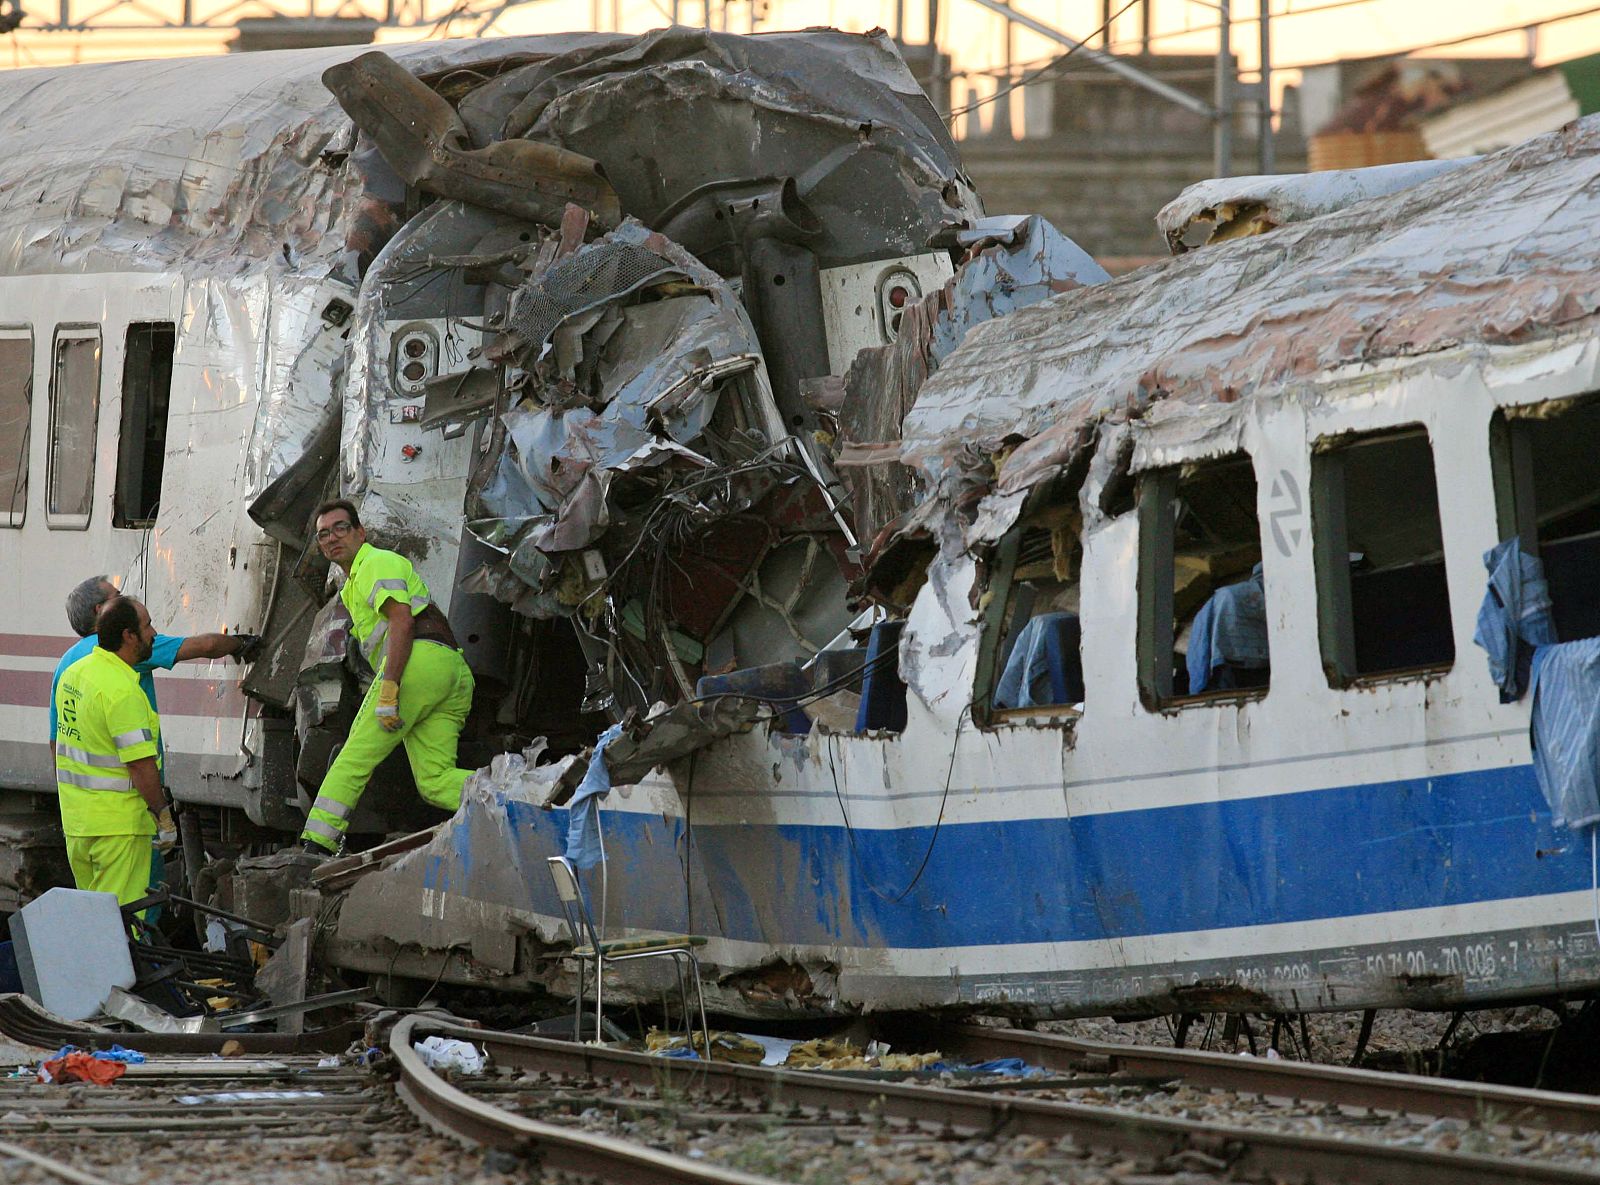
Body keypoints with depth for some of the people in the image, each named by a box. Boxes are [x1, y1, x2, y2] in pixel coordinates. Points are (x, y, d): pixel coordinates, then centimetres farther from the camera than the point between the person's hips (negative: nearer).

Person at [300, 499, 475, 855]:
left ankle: (315, 845, -9)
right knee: (434, 782, -5)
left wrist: (388, 690, -19)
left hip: (419, 661, -9)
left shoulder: (377, 562, 4)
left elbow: (402, 623, -11)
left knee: (355, 758, -6)